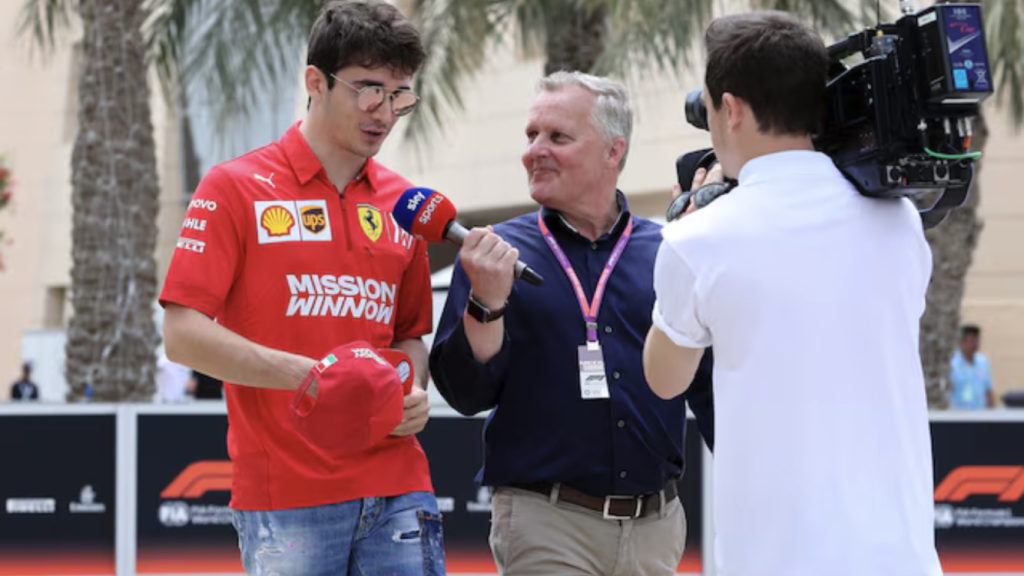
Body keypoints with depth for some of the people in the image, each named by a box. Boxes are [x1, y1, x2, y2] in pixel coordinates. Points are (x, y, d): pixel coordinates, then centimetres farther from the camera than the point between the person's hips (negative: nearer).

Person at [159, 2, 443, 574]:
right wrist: (309, 373, -17)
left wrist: (412, 394, 1)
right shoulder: (236, 188, -1)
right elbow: (183, 334, -7)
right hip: (284, 499, -4)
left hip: (398, 489, 4)